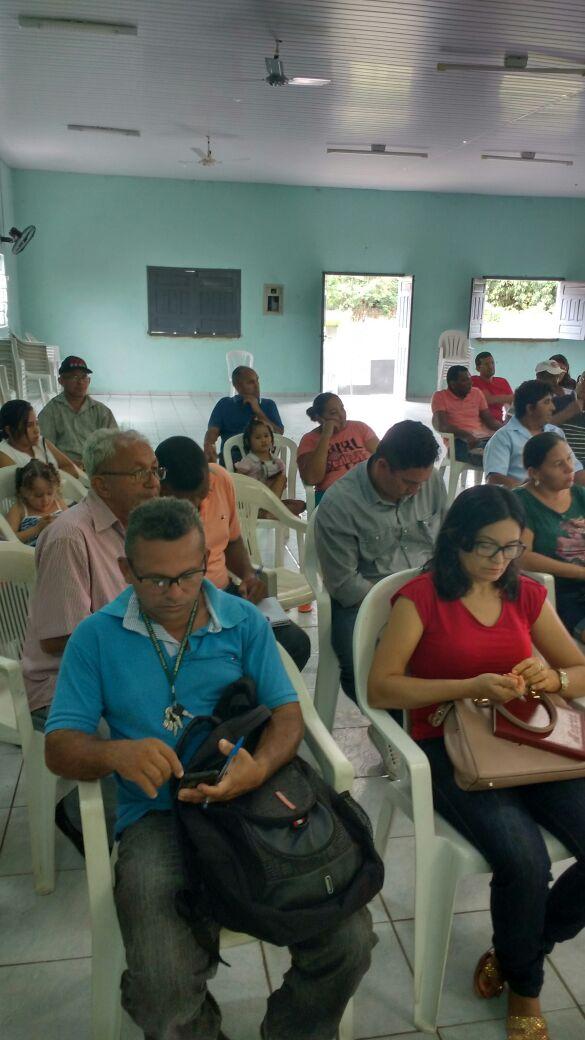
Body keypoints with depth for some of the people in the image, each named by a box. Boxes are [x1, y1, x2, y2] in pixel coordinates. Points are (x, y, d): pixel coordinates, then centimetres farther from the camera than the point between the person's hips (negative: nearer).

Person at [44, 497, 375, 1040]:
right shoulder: (96, 638, 3)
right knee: (166, 993, -24)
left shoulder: (245, 622, 7)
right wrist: (116, 753, -21)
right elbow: (59, 747, 2)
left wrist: (259, 768, -19)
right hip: (158, 817, -1)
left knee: (350, 940, -16)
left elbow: (287, 714, 4)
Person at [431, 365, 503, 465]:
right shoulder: (440, 396, 5)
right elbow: (442, 425, -9)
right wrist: (466, 435, -25)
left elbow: (489, 419, 16)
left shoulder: (476, 393, 19)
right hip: (459, 441, -5)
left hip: (484, 437, 5)